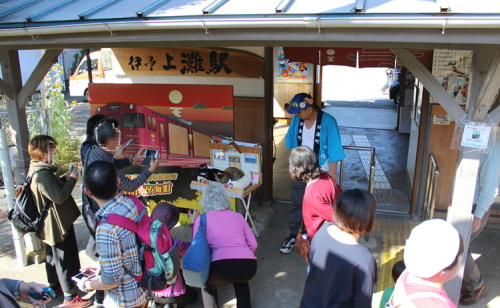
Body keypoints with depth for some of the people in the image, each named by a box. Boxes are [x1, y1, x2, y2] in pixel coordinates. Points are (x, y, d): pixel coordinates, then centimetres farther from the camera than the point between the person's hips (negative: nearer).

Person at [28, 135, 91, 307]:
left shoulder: (36, 171, 6)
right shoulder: (42, 174, -28)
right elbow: (59, 197, -31)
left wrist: (64, 178, 6)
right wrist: (72, 179, -20)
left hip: (49, 226, 11)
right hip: (57, 225, -11)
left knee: (52, 256, 25)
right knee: (66, 260, 0)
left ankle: (54, 286, 42)